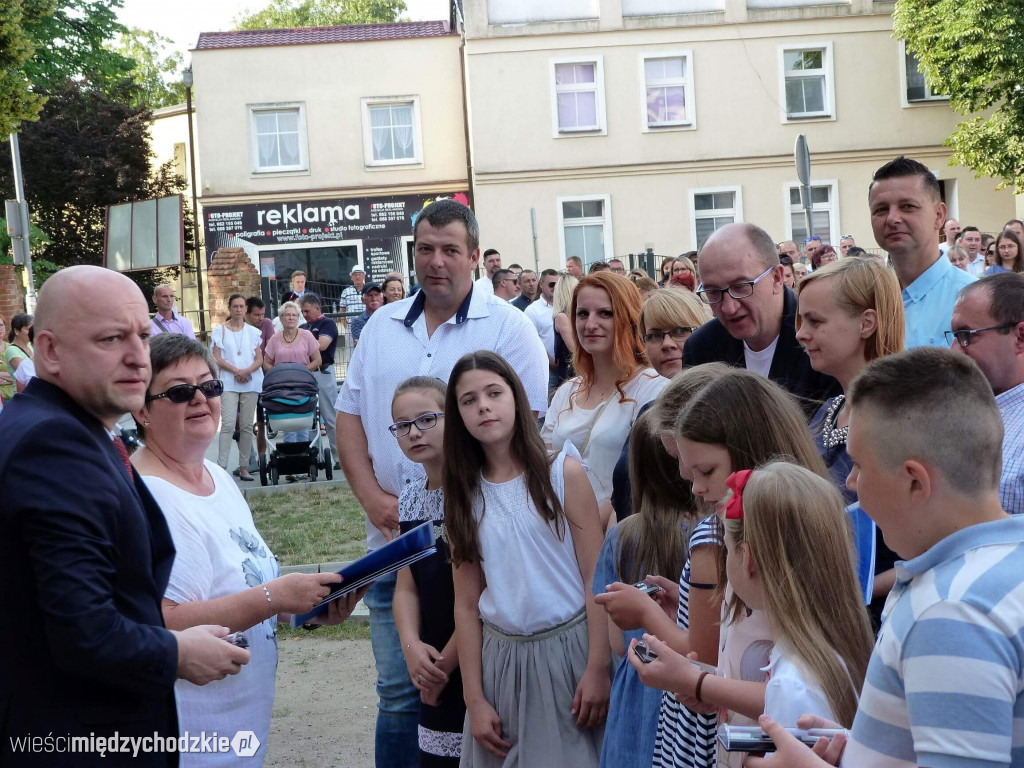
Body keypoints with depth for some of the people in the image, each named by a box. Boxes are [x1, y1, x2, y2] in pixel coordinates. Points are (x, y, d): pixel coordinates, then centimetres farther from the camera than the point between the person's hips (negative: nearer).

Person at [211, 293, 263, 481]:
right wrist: (236, 371, -12)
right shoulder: (220, 330, 7)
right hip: (228, 383, -2)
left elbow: (259, 359, 8)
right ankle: (221, 465, -15)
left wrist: (247, 371, -11)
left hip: (251, 383, 3)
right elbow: (217, 358, 0)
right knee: (228, 424, -13)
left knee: (247, 425, 3)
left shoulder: (252, 332, 12)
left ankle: (244, 466, 7)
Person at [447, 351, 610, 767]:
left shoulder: (562, 473, -4)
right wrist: (474, 701, 0)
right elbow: (466, 606, 4)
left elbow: (596, 578, -7)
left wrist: (598, 668, -13)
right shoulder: (465, 495, 4)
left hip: (569, 647, -3)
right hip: (500, 657, 3)